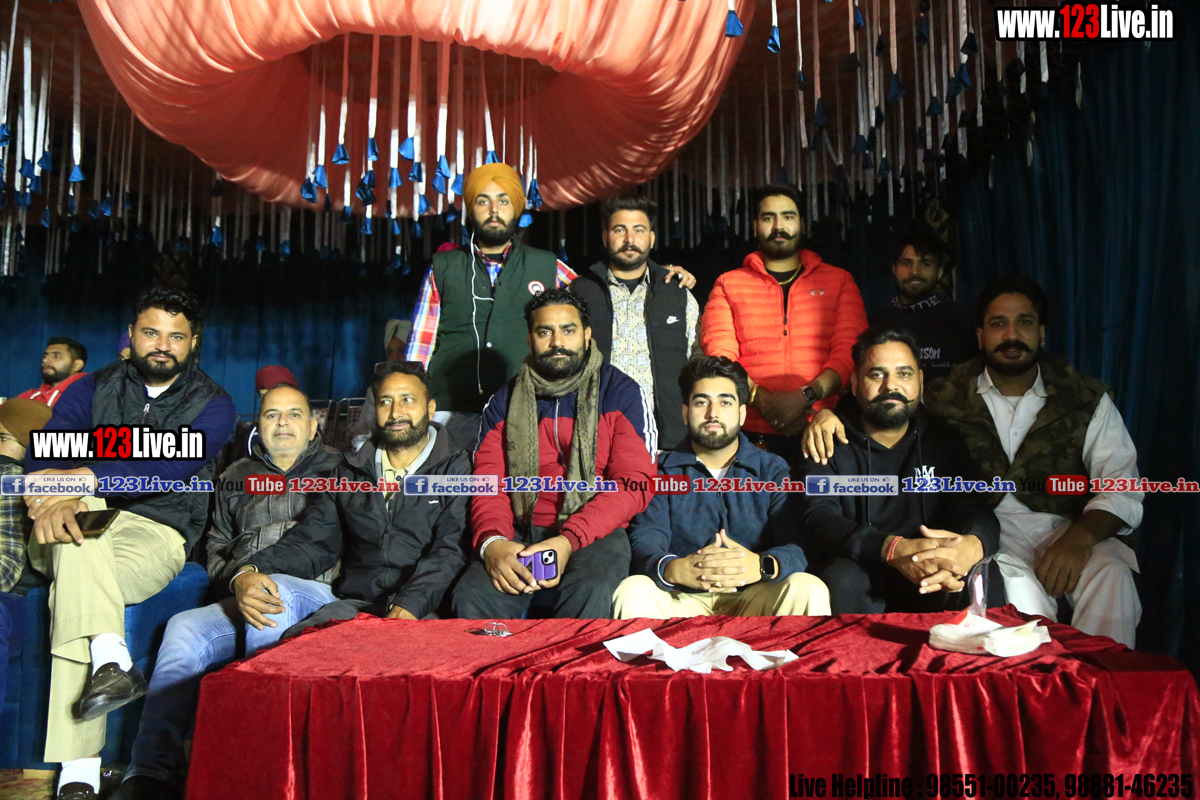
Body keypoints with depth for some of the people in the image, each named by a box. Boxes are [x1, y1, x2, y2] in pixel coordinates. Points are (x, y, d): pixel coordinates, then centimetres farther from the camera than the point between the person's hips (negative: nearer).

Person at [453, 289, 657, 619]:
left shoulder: (622, 393, 5)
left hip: (596, 532, -2)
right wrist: (492, 541, -16)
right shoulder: (505, 400, 15)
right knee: (472, 596, -27)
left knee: (590, 593, -35)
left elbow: (634, 484, -5)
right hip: (521, 532, 2)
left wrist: (569, 540, -19)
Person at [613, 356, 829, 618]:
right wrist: (675, 570, -33)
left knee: (810, 590, -28)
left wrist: (763, 565, -31)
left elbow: (798, 546, -6)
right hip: (681, 598, -1)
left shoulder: (774, 471, 8)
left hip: (755, 597, 1)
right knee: (632, 591, -30)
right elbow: (645, 544, -8)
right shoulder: (662, 472, 8)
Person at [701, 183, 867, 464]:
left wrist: (806, 396, -15)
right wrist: (762, 400, -15)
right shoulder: (728, 284, 12)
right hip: (753, 435, 0)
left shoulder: (839, 281, 12)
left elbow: (850, 351, 1)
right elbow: (719, 356, 0)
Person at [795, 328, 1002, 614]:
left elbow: (978, 512, -2)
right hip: (860, 573, -2)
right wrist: (894, 549, -34)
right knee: (841, 579, -35)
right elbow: (817, 518, -16)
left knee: (985, 580, -27)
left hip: (930, 584, 3)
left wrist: (972, 546, -30)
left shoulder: (943, 440, 10)